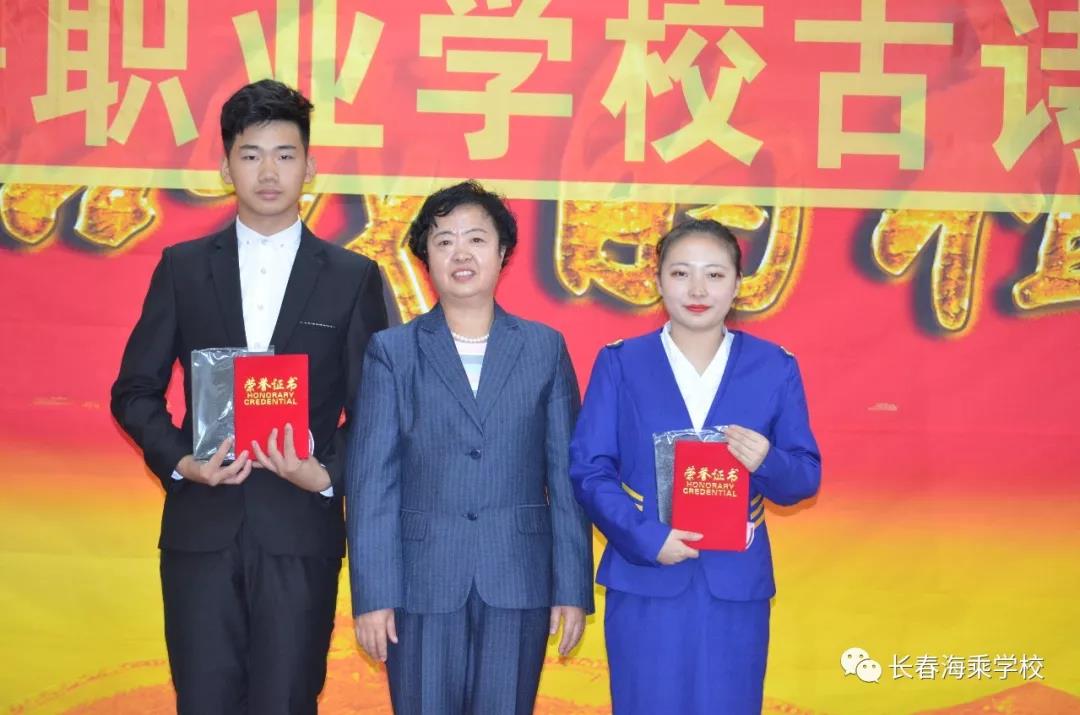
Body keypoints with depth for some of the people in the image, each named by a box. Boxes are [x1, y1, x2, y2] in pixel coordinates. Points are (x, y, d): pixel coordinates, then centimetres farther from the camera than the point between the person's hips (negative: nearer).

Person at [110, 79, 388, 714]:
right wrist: (178, 461, -8)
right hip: (202, 527, 1)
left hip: (301, 534, -1)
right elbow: (135, 391, 8)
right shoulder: (182, 267, 8)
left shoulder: (353, 277, 6)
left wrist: (328, 474, -11)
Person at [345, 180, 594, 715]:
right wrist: (372, 595, -7)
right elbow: (371, 478, -1)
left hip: (518, 585, 1)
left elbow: (565, 474, 4)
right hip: (422, 583, -1)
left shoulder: (545, 349, 7)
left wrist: (572, 587, 0)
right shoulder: (392, 352, 4)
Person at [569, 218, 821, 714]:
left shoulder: (774, 367, 4)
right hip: (645, 583, -1)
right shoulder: (619, 363, 1)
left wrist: (767, 463, -17)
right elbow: (588, 469, -3)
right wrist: (646, 539, -15)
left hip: (736, 587, 1)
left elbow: (805, 478, 5)